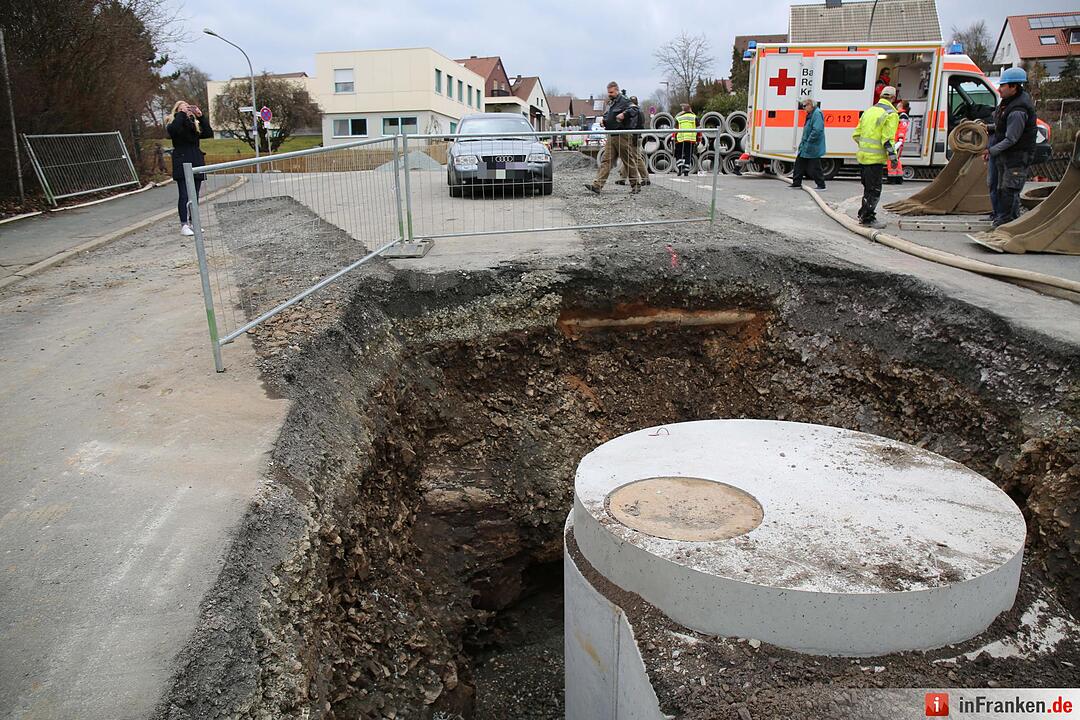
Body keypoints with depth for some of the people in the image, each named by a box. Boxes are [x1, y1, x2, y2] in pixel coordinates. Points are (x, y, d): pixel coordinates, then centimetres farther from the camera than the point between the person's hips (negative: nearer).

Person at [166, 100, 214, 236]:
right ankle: (183, 225, -7)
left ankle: (192, 223, 13)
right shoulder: (173, 123, 3)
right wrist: (181, 114, -13)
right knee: (184, 195, -8)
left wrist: (201, 117, -2)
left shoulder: (194, 124, 16)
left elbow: (209, 133, 4)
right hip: (182, 163, -5)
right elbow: (173, 130, -22)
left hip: (196, 162, 5)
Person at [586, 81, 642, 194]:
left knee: (628, 161, 0)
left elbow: (634, 110, -21)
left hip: (622, 135, -8)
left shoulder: (624, 100, -7)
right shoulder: (610, 103, 19)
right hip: (611, 136, 8)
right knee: (606, 160, 1)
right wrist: (604, 121, 13)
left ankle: (636, 185, 11)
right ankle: (597, 185, -6)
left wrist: (624, 114, -36)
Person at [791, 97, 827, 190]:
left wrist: (809, 141, -22)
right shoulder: (810, 114, 12)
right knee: (799, 163, 14)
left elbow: (817, 130, -27)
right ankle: (796, 183, 24)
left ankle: (821, 185, 7)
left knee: (814, 168, -3)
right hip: (805, 146, 10)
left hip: (813, 147, -10)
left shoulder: (817, 114, -18)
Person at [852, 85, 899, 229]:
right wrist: (893, 156, -16)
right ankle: (867, 218, 1)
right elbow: (887, 139, -18)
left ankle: (864, 215, 25)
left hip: (862, 156, 8)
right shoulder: (891, 115, -9)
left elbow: (856, 135, 16)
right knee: (874, 190, -1)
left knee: (868, 188, 19)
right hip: (875, 158, -8)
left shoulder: (869, 111, 14)